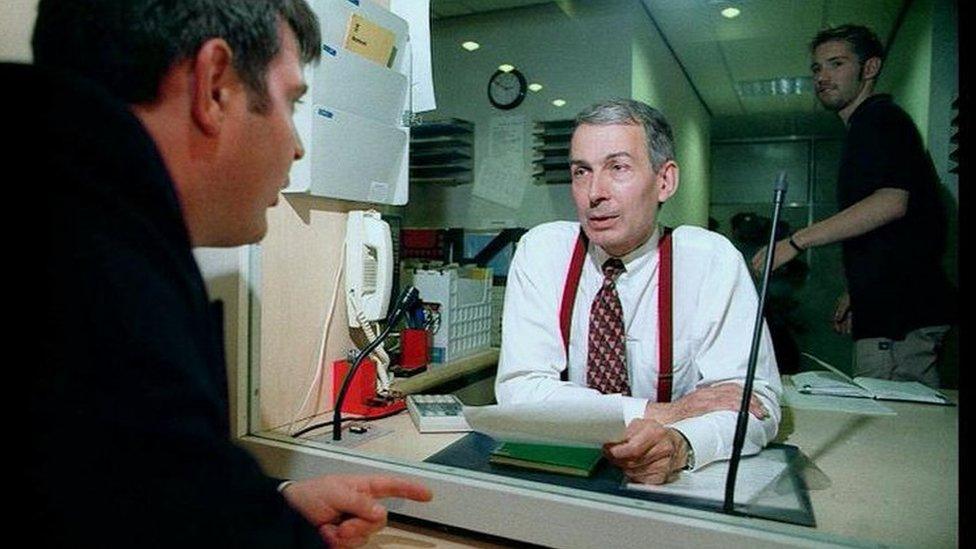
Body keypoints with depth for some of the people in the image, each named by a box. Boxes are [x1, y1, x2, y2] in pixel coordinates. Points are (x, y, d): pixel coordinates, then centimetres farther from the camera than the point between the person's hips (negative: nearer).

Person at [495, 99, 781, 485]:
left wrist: (678, 444, -33)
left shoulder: (713, 260, -7)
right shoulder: (541, 250, -5)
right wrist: (662, 414, -20)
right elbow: (520, 390, -13)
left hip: (677, 485, 1)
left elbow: (756, 400, -12)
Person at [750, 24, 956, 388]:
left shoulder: (881, 119, -7)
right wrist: (855, 293, 25)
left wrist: (797, 242, -22)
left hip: (901, 311, -10)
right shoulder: (867, 127, 24)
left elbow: (892, 201, -24)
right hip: (892, 305, 10)